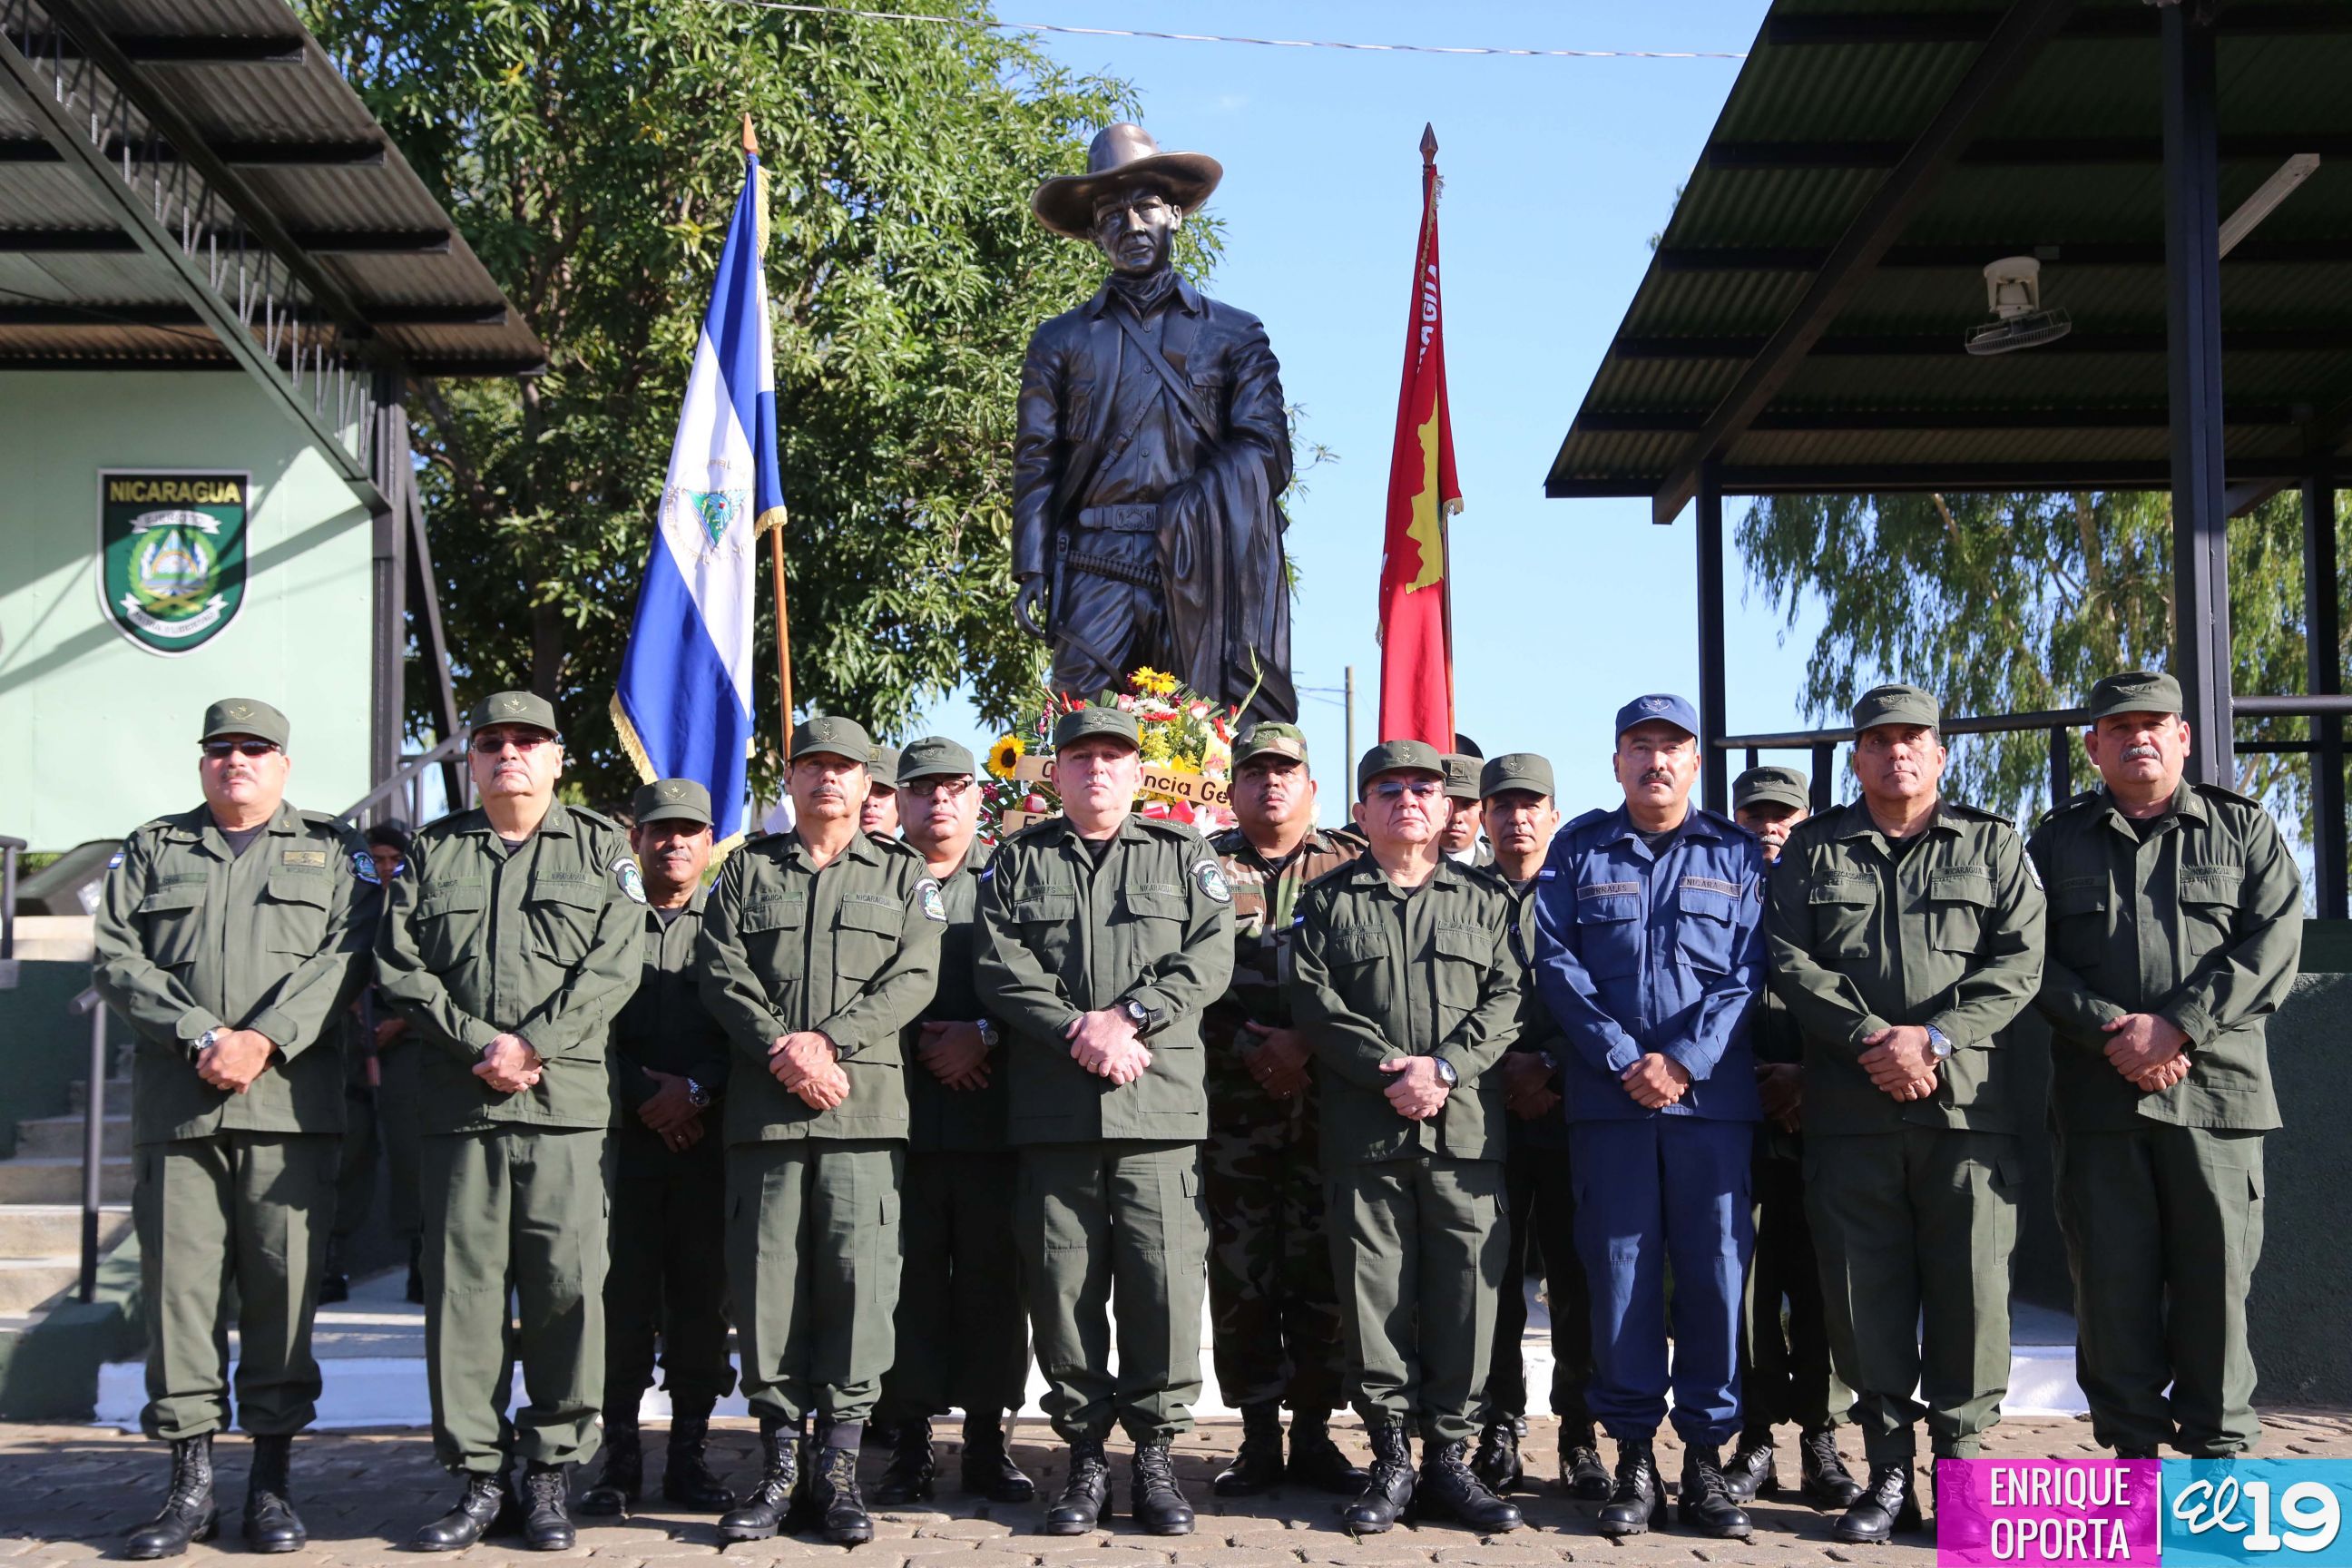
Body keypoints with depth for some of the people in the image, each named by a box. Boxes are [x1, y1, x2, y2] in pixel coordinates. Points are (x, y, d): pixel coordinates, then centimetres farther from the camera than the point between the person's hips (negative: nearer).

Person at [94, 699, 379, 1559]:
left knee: (282, 1288, -1)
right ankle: (190, 1484, 8)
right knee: (178, 1286, 0)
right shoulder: (150, 851, 18)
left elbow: (345, 955, 0)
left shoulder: (332, 851, 14)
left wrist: (264, 1040, -13)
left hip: (289, 1106, -1)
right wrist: (201, 1036, -10)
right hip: (174, 1108, 1)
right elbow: (117, 961, 5)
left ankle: (272, 1481, 7)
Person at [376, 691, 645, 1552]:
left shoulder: (599, 847, 11)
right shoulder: (433, 850, 15)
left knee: (567, 1284, -4)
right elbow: (399, 968, 5)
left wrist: (535, 1046, -12)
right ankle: (480, 1477, 11)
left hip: (566, 1101, -1)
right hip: (457, 1105, 2)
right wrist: (480, 1045, -8)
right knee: (462, 1286, 2)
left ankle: (552, 1472, 8)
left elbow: (613, 966, 0)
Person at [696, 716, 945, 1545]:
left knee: (857, 1274, -5)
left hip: (865, 1103, -1)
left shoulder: (903, 874, 14)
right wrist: (782, 1051, -10)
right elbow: (722, 976, 5)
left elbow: (913, 978, 1)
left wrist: (829, 1040, -12)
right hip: (764, 1105, 1)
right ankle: (781, 1466, 9)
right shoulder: (746, 871, 16)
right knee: (767, 1279, 0)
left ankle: (838, 1466, 3)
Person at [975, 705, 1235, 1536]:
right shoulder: (1018, 861, 15)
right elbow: (1000, 969, 2)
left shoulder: (1182, 856, 14)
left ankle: (1156, 1454, 7)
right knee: (1062, 1285, 2)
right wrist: (1078, 1030, -11)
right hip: (1053, 1109, 1)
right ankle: (1085, 1457, 12)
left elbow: (1210, 957, 2)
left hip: (1160, 1103, -1)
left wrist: (1129, 1015, -11)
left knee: (1164, 1280, -5)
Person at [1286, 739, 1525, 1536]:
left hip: (1467, 1131, 1)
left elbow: (1506, 999, 3)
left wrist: (1446, 1067, -13)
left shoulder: (1485, 898, 14)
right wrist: (1390, 1072, -13)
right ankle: (1391, 1460, 11)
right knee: (1374, 1292, 1)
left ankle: (1449, 1457, 11)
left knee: (1464, 1290, 1)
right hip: (1364, 1132, 0)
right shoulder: (1328, 901, 11)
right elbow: (1314, 1002, -1)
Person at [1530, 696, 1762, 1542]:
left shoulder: (1737, 854, 10)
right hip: (1607, 1094, 0)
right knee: (1619, 1272, 2)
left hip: (1712, 1094, 0)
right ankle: (1633, 1457, 10)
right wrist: (1622, 1059, -10)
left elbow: (1749, 971, 1)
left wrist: (1684, 1060, -11)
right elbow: (1557, 963, 1)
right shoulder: (1579, 849, 10)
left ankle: (1706, 1457, 10)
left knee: (1715, 1271, 1)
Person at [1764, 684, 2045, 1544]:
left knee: (1972, 1287, -2)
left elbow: (2019, 961, 1)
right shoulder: (1813, 848, 14)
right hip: (1850, 1108, 1)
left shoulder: (1992, 845, 13)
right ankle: (1888, 1473, 11)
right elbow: (1787, 959, 2)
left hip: (1968, 1102, -1)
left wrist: (1935, 1037, -13)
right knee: (1862, 1286, 1)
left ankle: (1960, 1466, 9)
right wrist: (1870, 1037, -11)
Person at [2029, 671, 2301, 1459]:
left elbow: (2271, 949, -1)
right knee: (2111, 1281, 2)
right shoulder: (2059, 840, 14)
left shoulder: (2246, 830, 11)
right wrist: (2111, 1033, -12)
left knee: (2216, 1280, -1)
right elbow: (2034, 958, 4)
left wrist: (2176, 1026, -13)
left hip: (2215, 1093, -1)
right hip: (2096, 1096, 1)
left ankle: (2220, 1450, 10)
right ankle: (2131, 1448, 12)